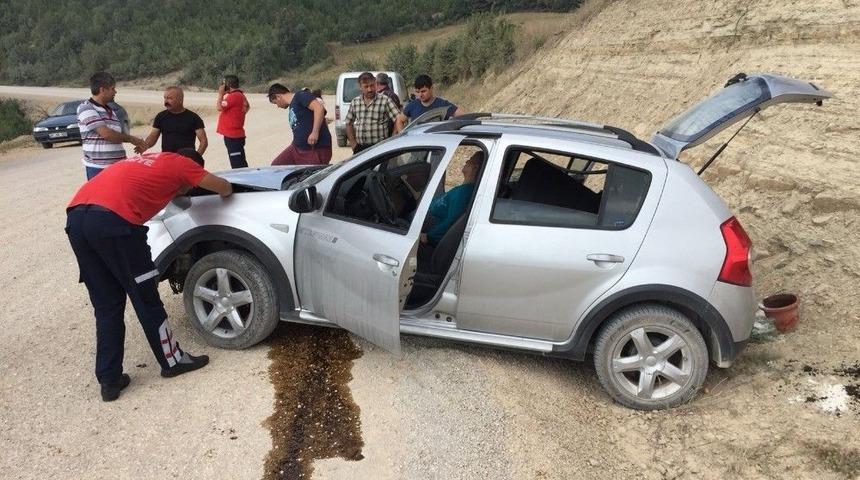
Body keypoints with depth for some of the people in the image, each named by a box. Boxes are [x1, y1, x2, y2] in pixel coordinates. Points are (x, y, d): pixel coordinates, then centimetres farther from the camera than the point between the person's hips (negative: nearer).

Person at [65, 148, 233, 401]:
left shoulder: (145, 160, 34)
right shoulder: (180, 163, 16)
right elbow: (225, 188, 21)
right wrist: (225, 193, 44)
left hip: (76, 217, 7)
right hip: (112, 219, -7)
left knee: (106, 306, 15)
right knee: (146, 298, 9)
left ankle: (109, 380, 18)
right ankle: (173, 361, 24)